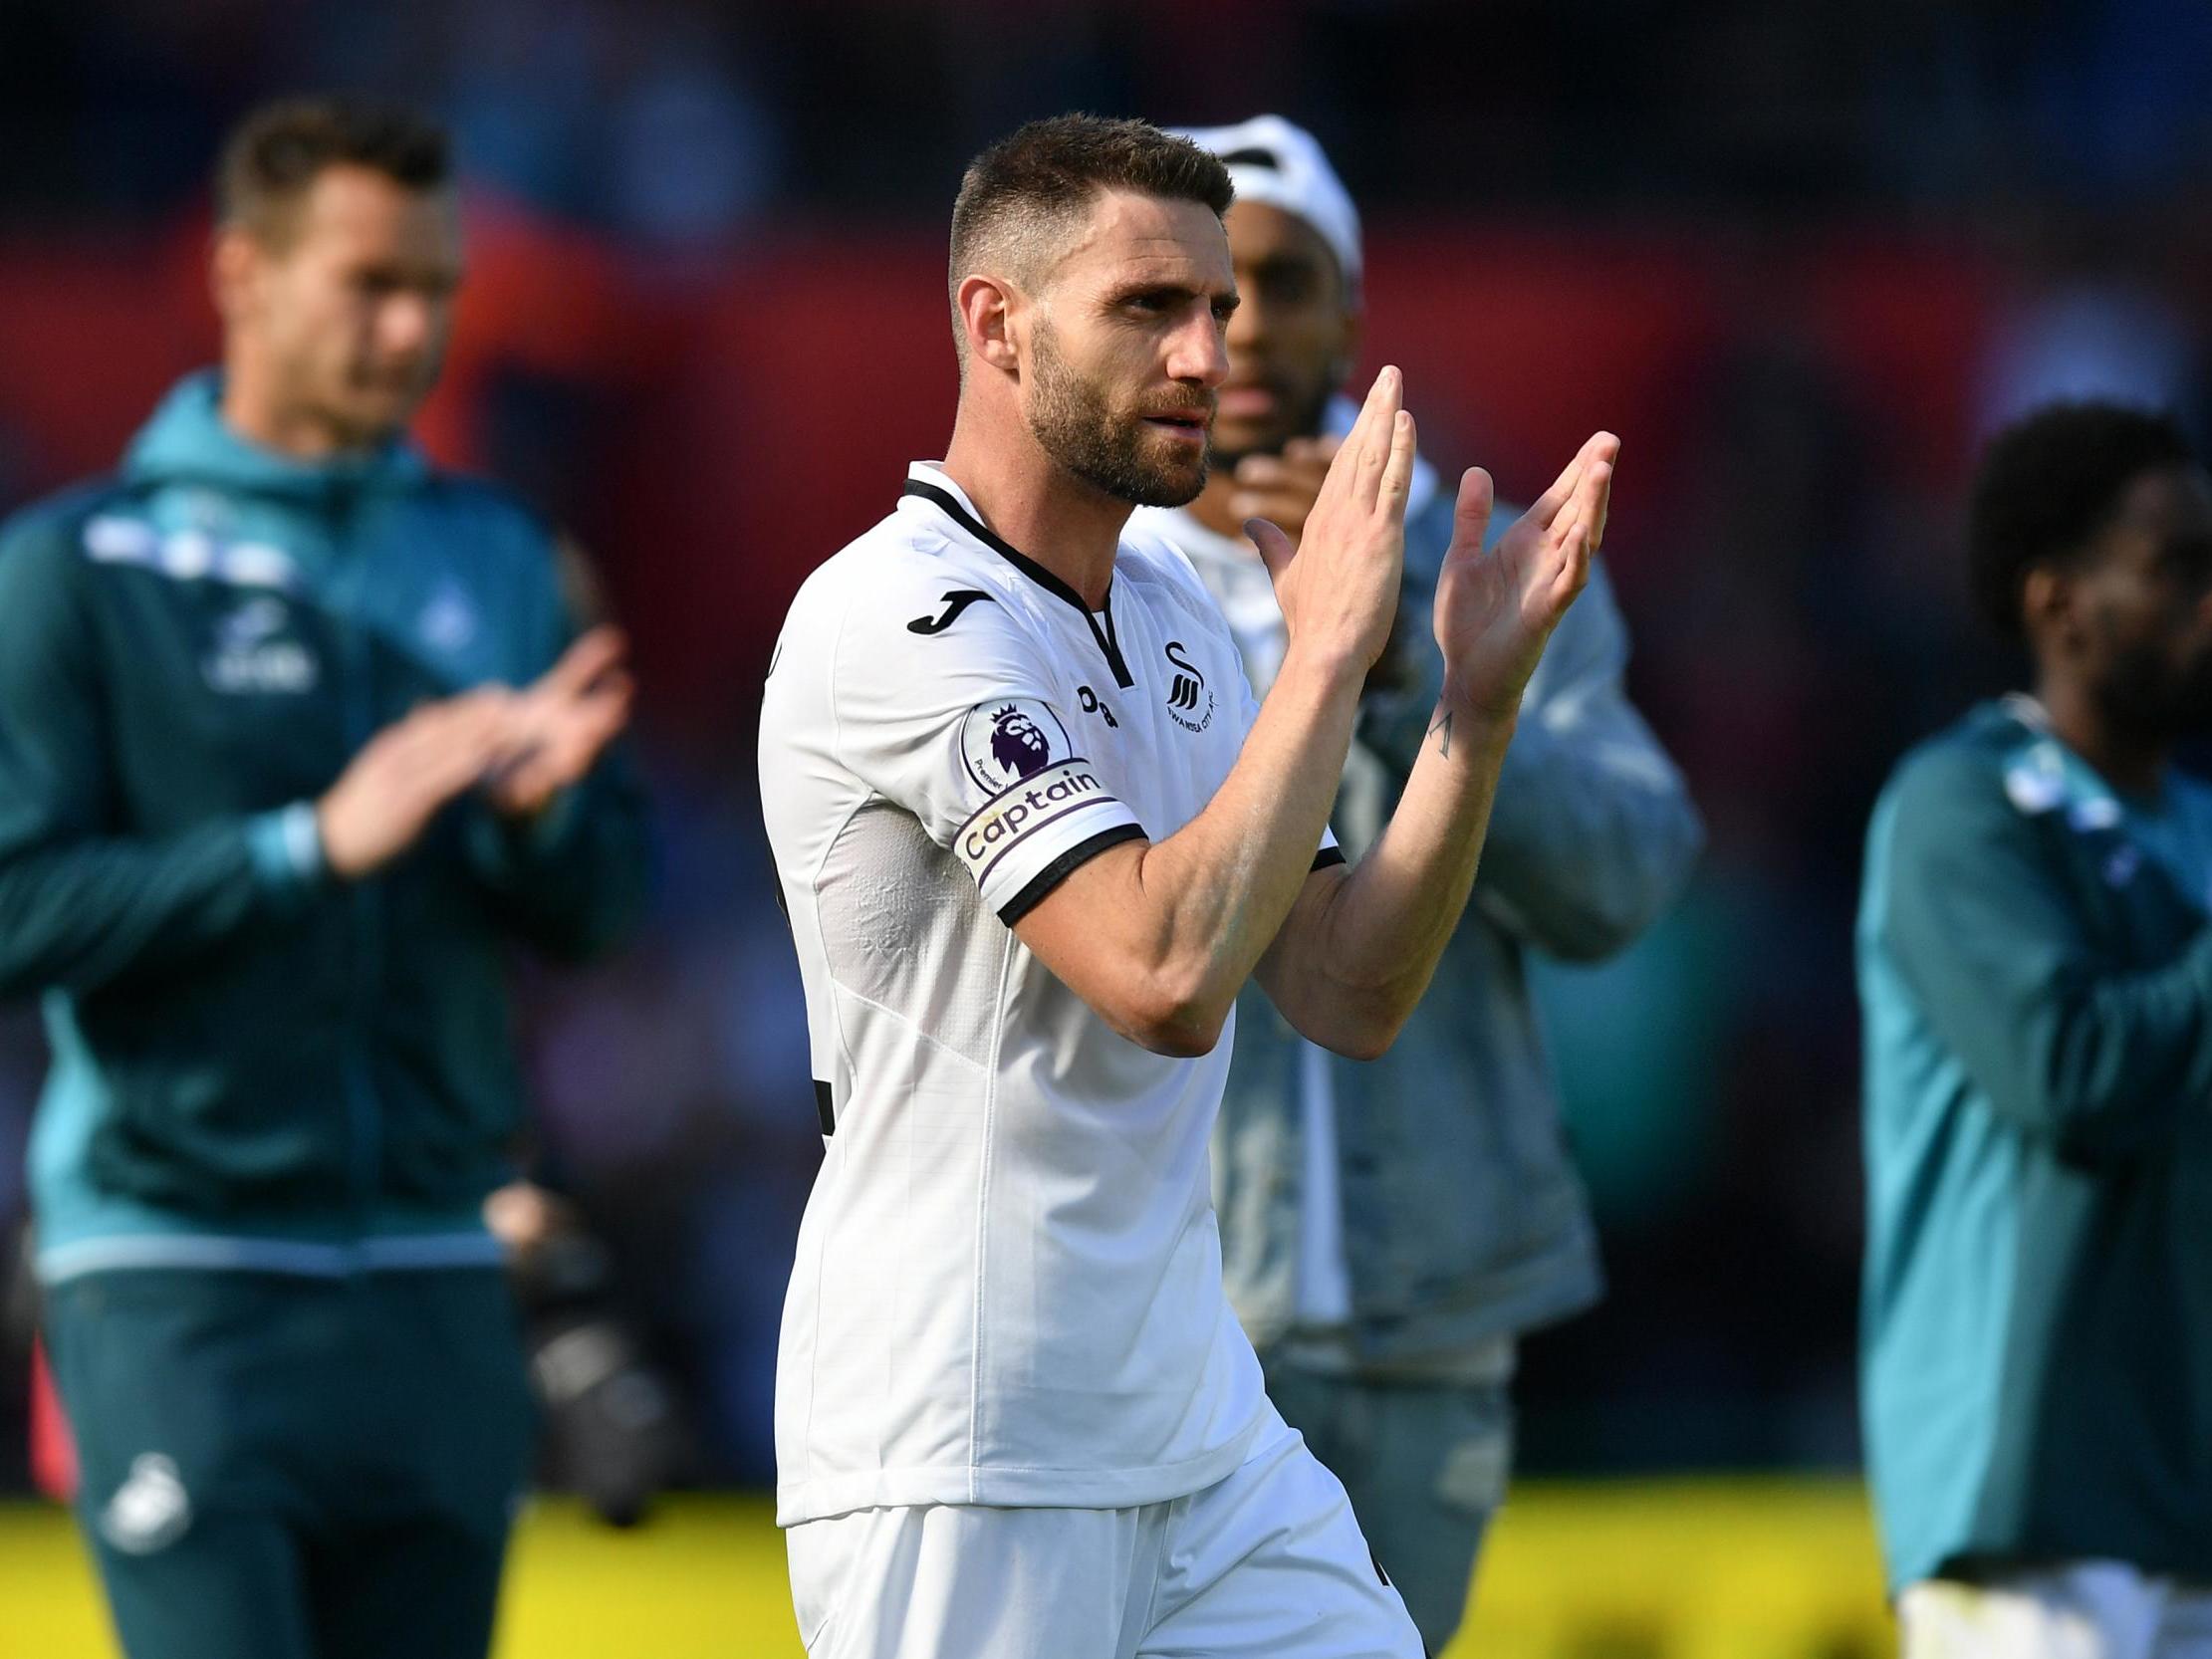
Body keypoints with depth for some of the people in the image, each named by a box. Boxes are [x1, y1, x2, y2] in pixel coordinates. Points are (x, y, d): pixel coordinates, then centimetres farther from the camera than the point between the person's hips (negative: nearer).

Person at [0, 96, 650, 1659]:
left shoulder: (496, 558, 12)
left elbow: (598, 905, 12)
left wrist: (538, 809, -11)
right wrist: (315, 844, -20)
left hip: (435, 1281, 5)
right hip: (180, 1277, -5)